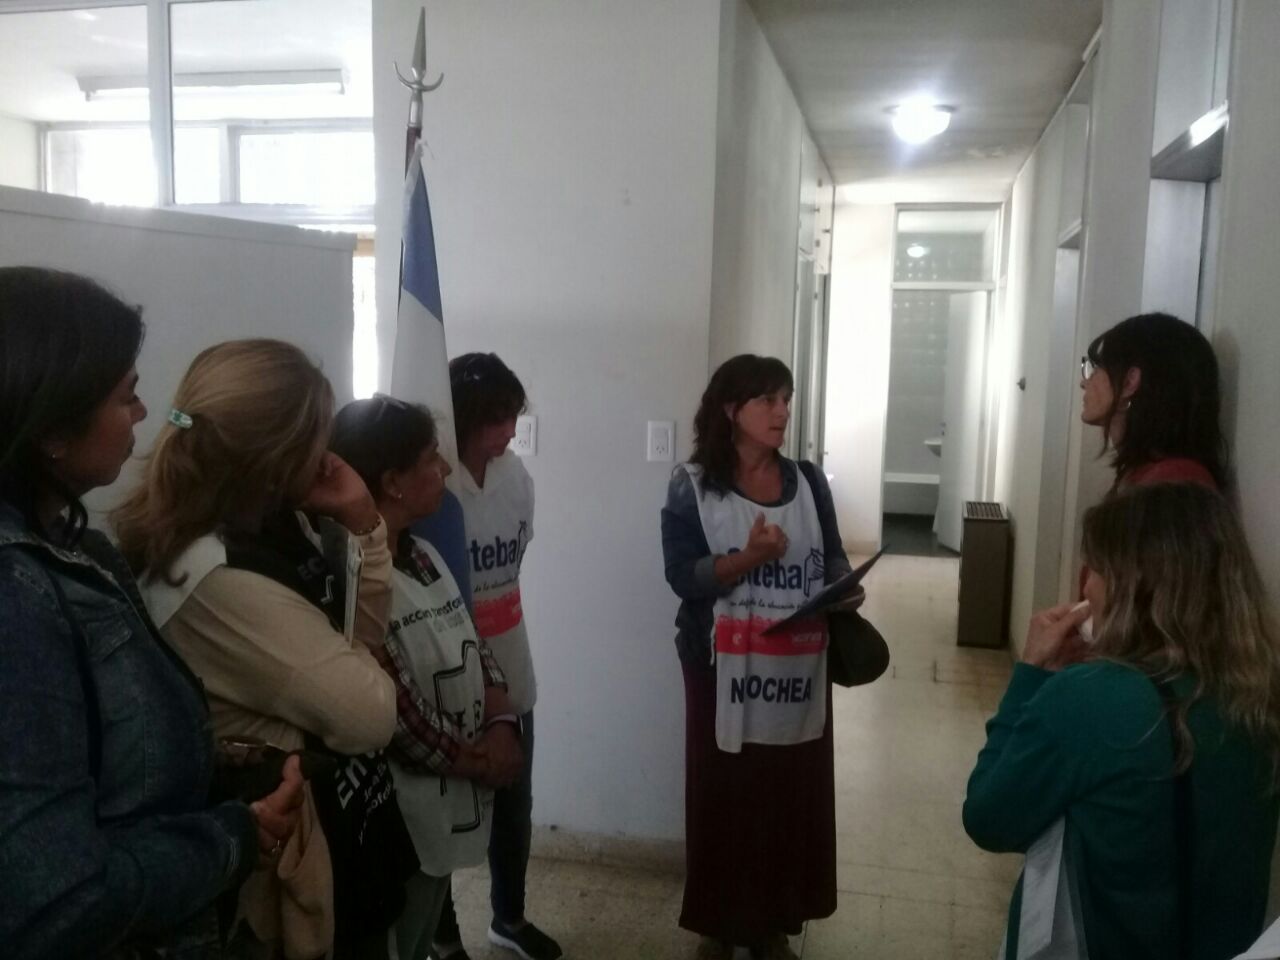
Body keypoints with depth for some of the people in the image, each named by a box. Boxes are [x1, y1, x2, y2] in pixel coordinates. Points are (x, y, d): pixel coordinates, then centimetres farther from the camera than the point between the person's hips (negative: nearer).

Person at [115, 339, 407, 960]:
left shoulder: (263, 527, 0)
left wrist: (361, 522, -7)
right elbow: (370, 712, -27)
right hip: (302, 850, -9)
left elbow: (364, 636, 6)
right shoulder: (220, 579, -30)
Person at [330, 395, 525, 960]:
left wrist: (501, 724, -7)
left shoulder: (423, 555, 6)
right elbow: (391, 710, -25)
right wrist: (473, 761, -11)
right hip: (399, 817, -8)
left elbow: (472, 643, 10)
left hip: (449, 803, 9)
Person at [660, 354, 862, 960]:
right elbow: (682, 575, -12)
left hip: (798, 669, 3)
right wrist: (750, 557, -25)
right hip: (724, 670, -3)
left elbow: (832, 556, 12)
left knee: (793, 797, 9)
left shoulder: (808, 481, 5)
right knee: (723, 797, 5)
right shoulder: (692, 485, -6)